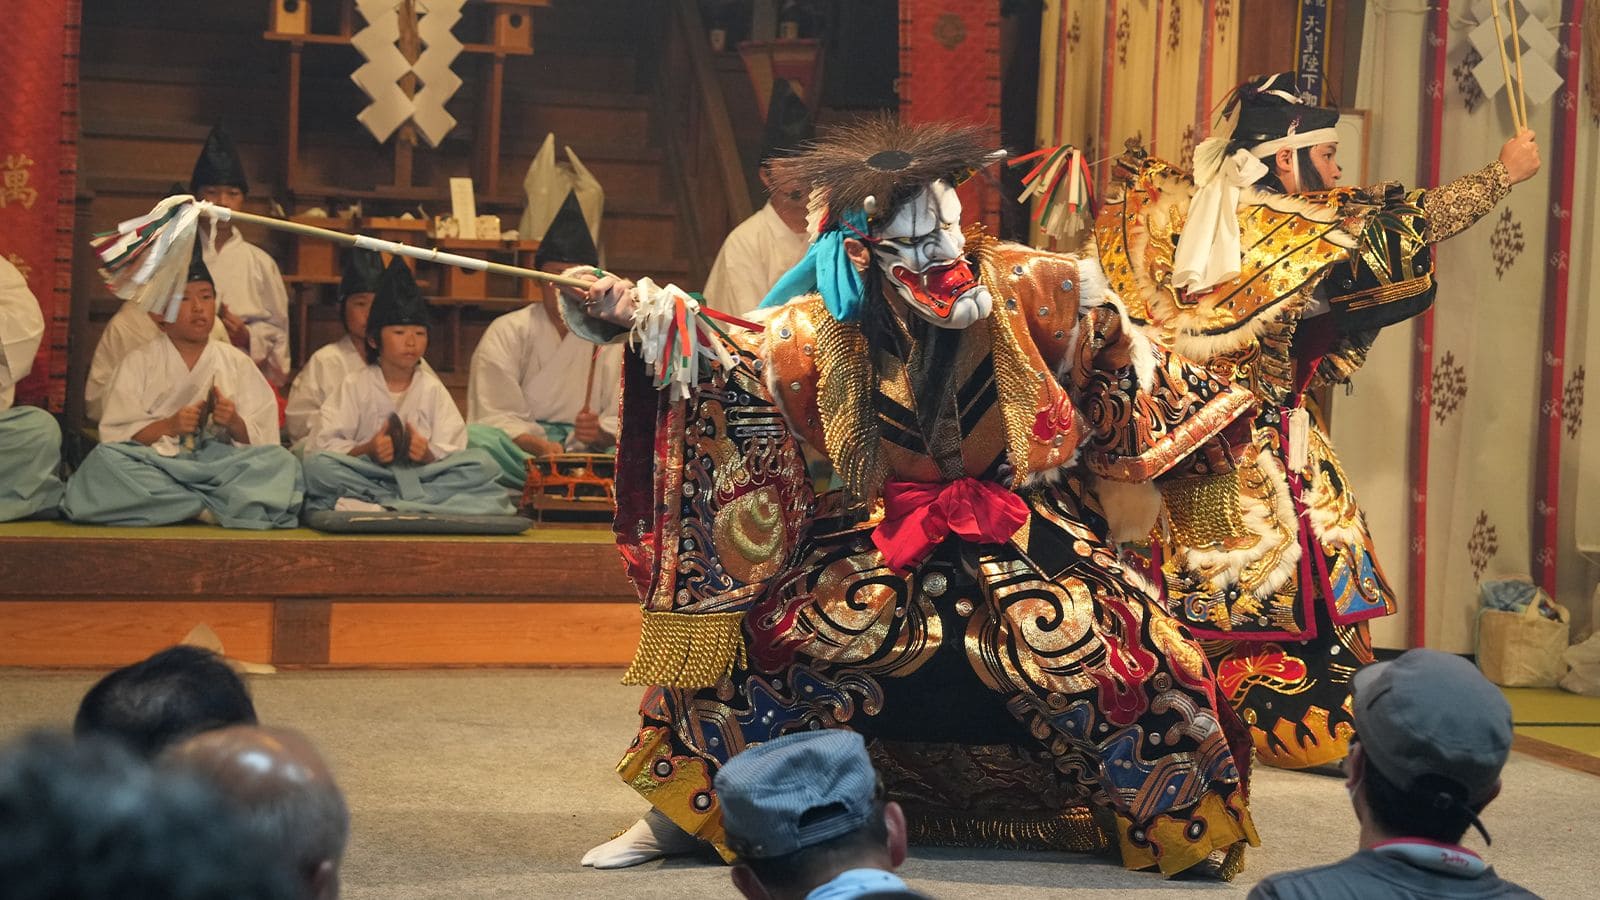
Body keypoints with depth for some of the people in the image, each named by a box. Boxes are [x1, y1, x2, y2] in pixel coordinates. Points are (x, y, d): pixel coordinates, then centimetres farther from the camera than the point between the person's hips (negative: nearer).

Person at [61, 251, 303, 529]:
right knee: (103, 459, -34)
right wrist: (168, 426, -13)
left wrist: (235, 424, -11)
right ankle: (212, 508, -34)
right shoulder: (139, 363, 13)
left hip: (220, 464, 1)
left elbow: (262, 440, 10)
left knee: (281, 461, -28)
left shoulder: (237, 364, 17)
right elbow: (114, 436, 1)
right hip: (155, 465, -1)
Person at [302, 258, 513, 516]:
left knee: (482, 463, -22)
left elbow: (450, 454, 1)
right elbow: (322, 445, -3)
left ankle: (379, 506, -33)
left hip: (421, 473, 2)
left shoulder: (432, 388, 11)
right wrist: (366, 450, -20)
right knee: (317, 466, -30)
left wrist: (428, 455, -21)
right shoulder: (355, 385, 6)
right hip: (367, 472, -2)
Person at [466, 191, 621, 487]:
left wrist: (599, 433, -21)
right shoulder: (507, 332, 4)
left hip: (583, 452, 1)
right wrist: (540, 447, -25)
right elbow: (495, 417, -5)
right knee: (475, 438, -34)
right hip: (519, 449, -1)